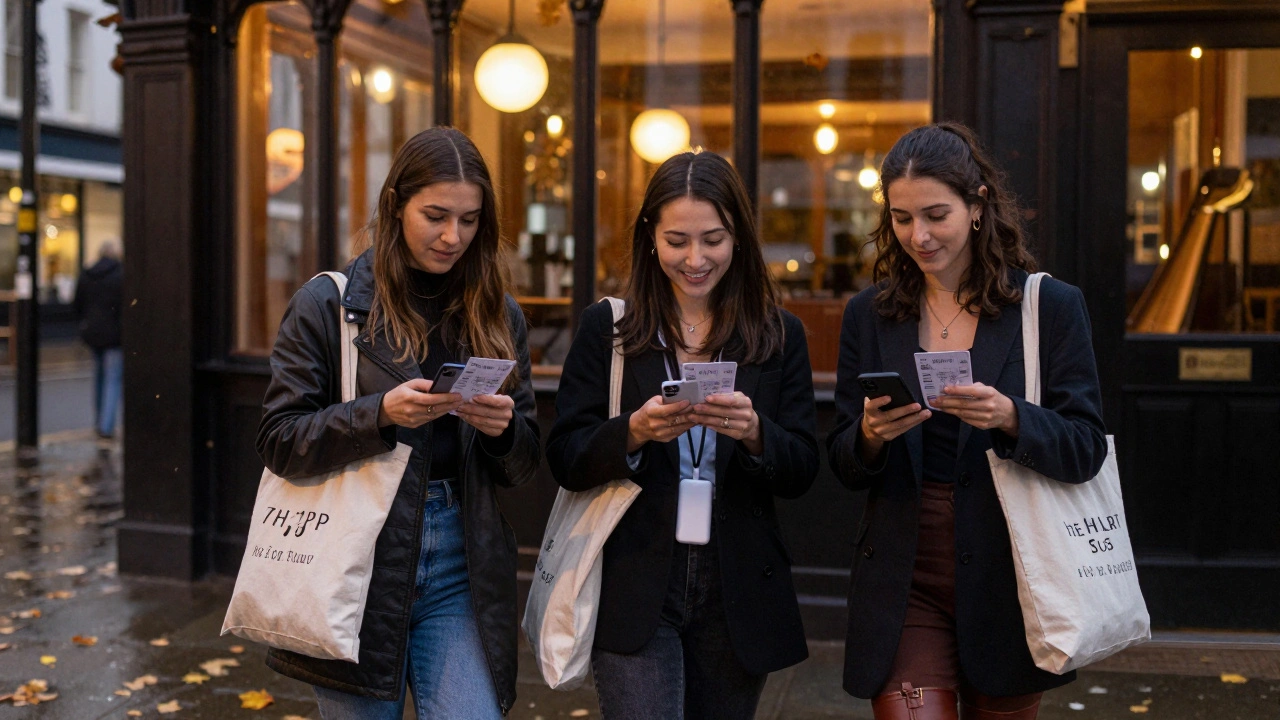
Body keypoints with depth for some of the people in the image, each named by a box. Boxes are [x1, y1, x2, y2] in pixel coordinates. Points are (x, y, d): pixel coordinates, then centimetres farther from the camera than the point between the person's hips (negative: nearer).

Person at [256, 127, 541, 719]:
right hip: (360, 564, -2)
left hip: (459, 570, 2)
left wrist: (503, 429, -12)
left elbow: (524, 464, 11)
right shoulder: (328, 304, -2)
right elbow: (278, 441, -7)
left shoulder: (497, 316, 8)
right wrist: (380, 415, -21)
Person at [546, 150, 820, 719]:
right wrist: (634, 431, -21)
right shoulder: (606, 328, 1)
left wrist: (754, 432, -19)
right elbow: (564, 460, -2)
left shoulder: (780, 336, 4)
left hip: (738, 596, 2)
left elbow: (801, 473, 1)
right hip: (633, 589, -2)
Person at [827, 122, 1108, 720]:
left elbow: (1086, 450, -6)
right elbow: (842, 465, 7)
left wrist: (1010, 418, -25)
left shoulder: (1052, 307, -2)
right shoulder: (869, 314, 5)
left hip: (1007, 578, -1)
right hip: (903, 582, 1)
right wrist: (870, 435, -16)